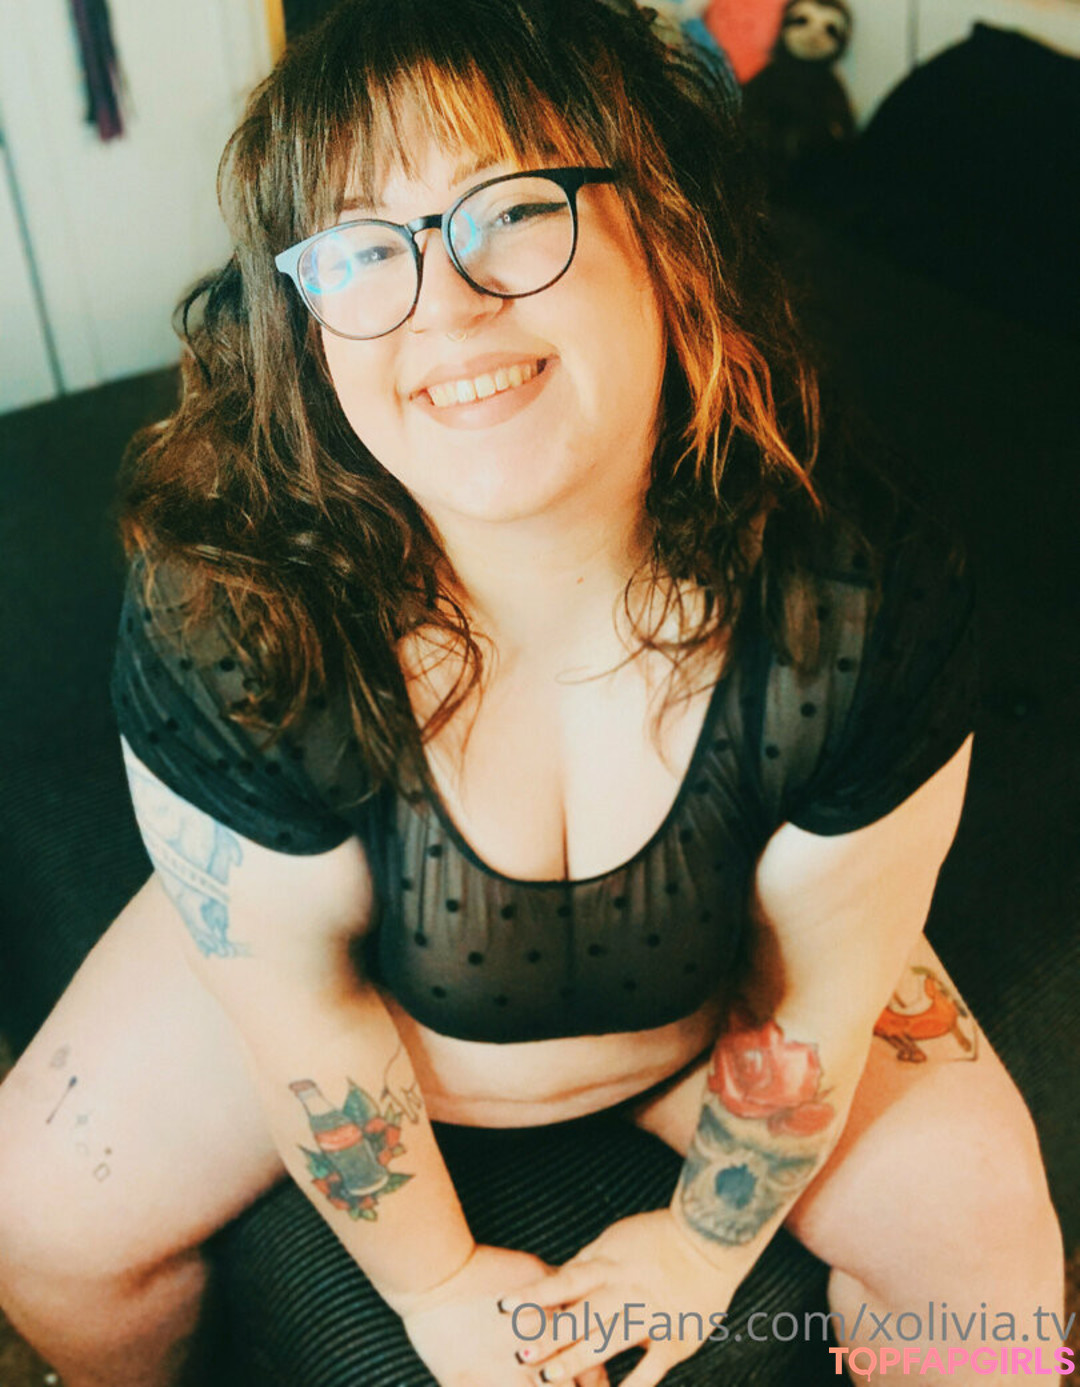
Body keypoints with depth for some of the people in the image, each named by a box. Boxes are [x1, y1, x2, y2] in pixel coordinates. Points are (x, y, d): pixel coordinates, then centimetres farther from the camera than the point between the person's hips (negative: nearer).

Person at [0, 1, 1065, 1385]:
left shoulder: (866, 599, -32)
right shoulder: (223, 620, -34)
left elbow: (822, 982, -17)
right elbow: (296, 997, -19)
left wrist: (709, 1244, -5)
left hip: (707, 999, 1)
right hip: (361, 995, 0)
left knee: (988, 1252, -6)